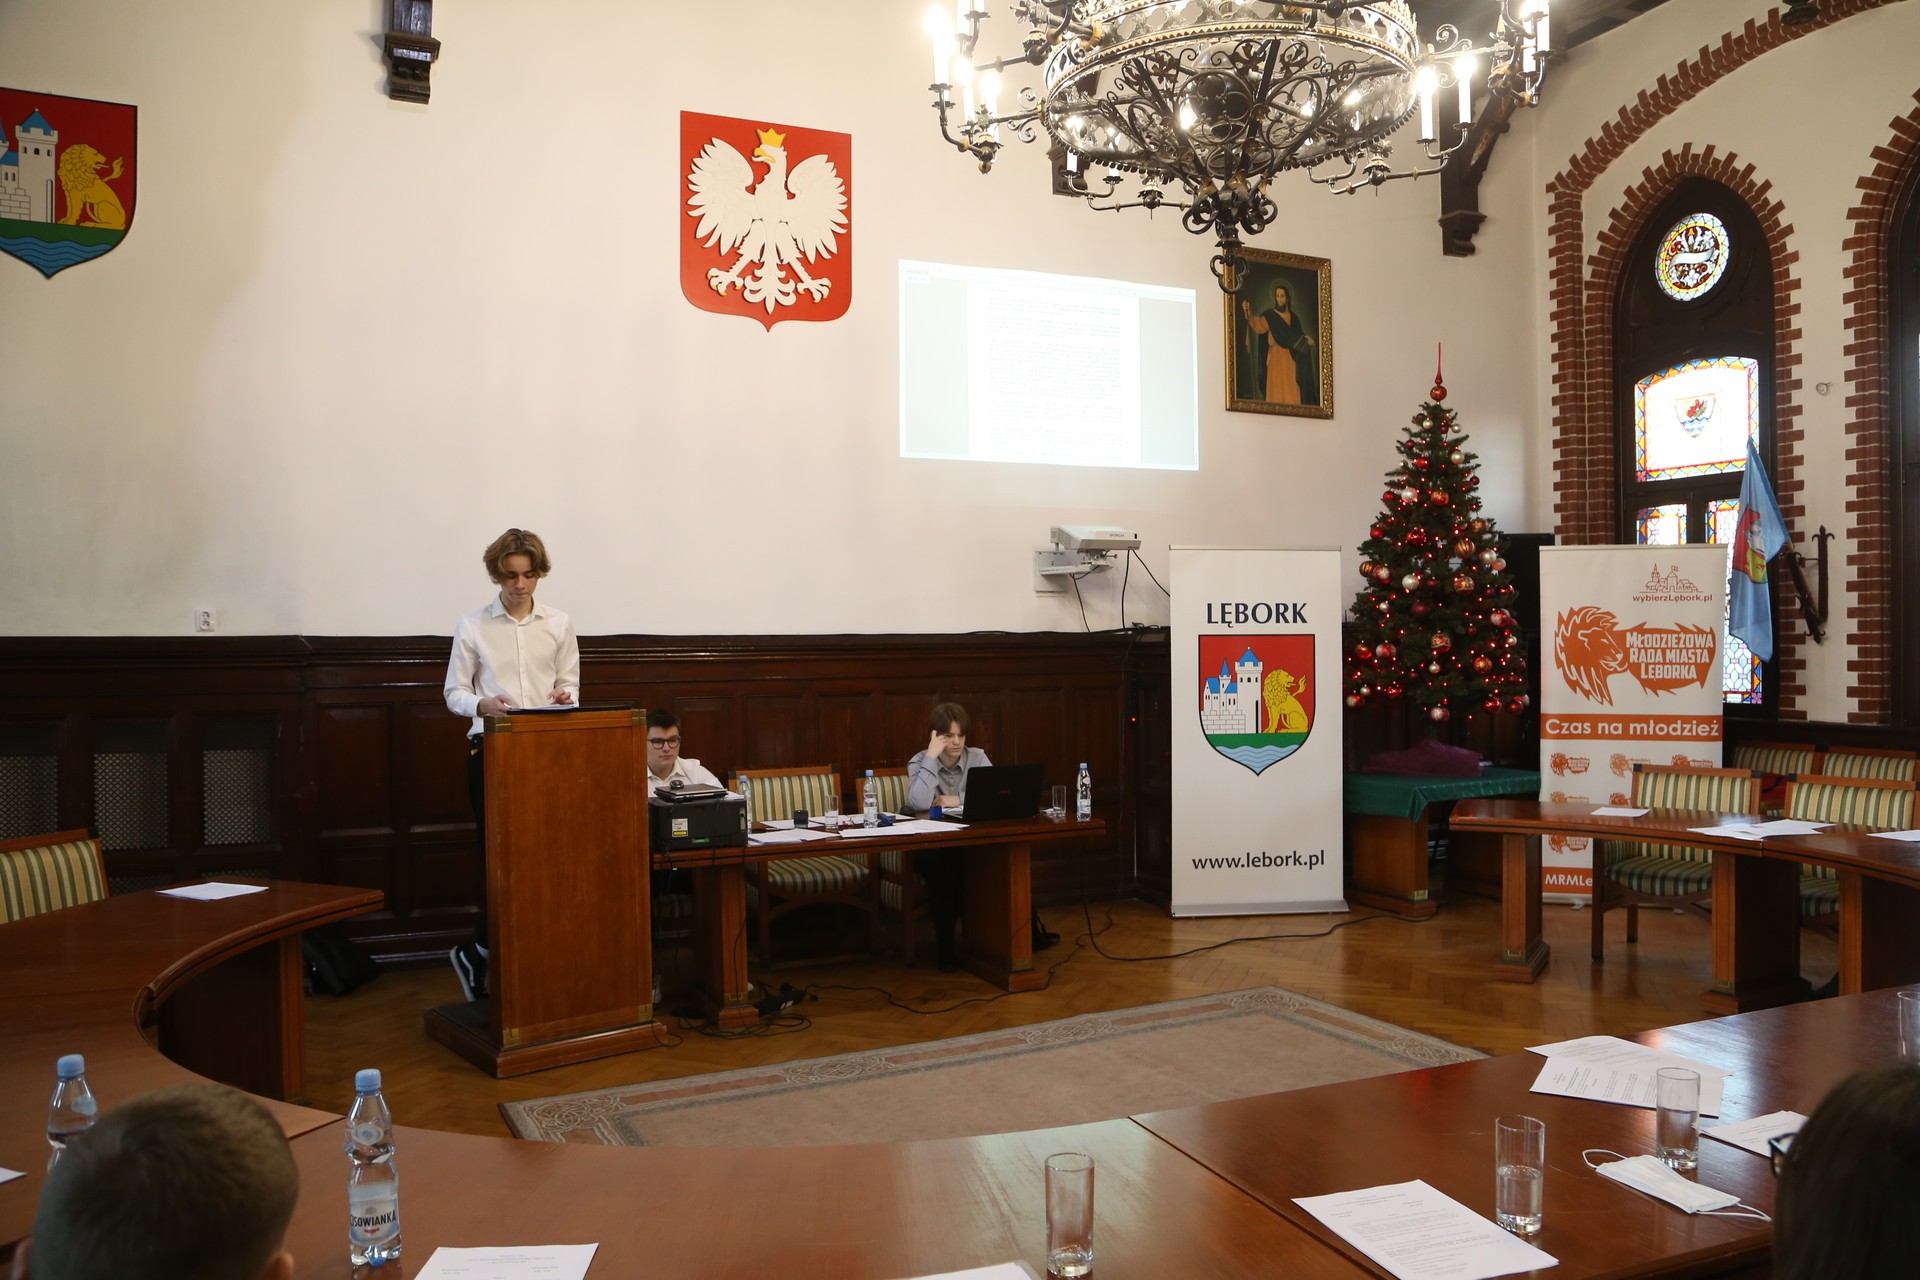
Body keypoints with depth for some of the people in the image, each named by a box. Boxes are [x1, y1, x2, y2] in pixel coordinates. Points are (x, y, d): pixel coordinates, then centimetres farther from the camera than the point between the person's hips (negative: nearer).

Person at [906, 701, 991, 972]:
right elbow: (919, 803, -23)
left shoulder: (977, 758, 4)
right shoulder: (920, 762, -3)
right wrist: (932, 756, -20)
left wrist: (958, 800, -15)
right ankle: (944, 943, -18)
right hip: (930, 845, -2)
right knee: (941, 865, -35)